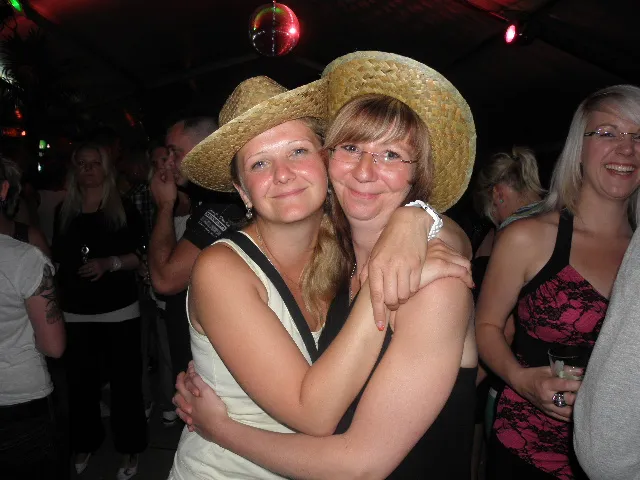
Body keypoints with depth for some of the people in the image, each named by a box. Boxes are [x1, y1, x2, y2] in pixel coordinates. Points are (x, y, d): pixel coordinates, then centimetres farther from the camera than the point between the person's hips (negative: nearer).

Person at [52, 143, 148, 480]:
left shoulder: (124, 209, -1)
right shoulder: (63, 211, 8)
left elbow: (142, 255, -3)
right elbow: (57, 259, 14)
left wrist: (109, 263, -19)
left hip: (119, 311, -2)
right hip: (76, 312, 3)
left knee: (124, 380, 2)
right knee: (80, 381, 6)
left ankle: (129, 448, 17)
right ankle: (85, 443, 26)